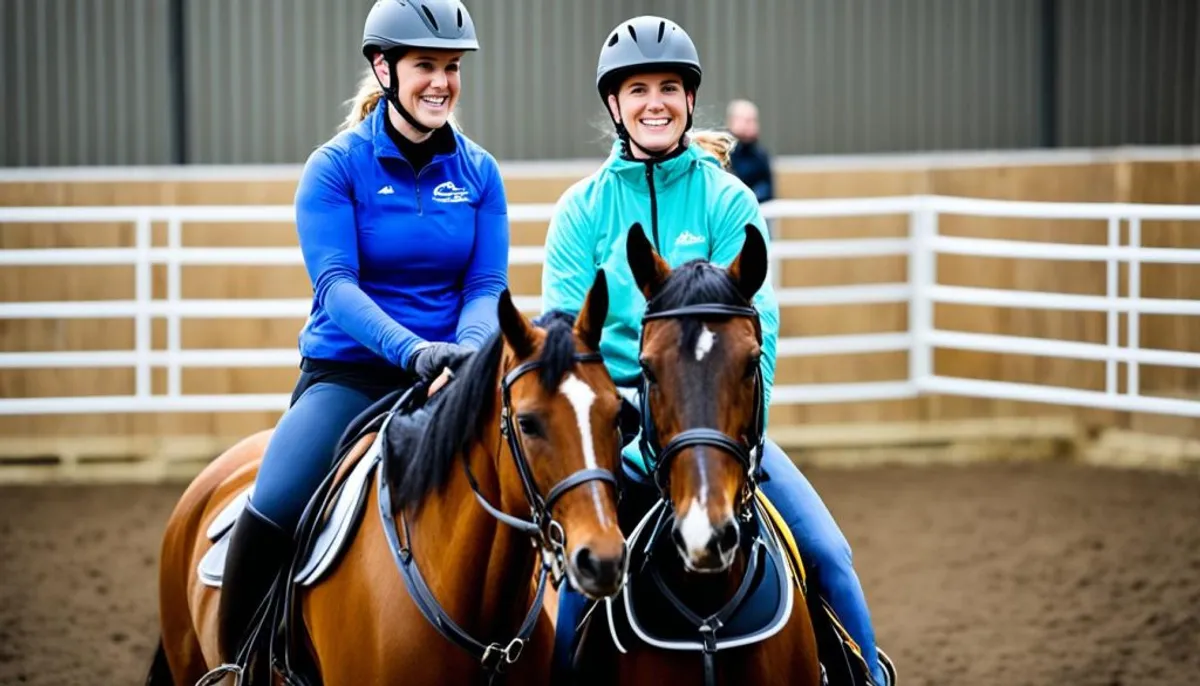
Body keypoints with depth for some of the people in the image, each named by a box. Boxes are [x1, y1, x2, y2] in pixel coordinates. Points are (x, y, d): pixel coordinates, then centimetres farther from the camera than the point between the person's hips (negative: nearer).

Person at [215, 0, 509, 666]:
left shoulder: (479, 173, 6)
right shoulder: (337, 167, -5)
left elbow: (487, 285, 1)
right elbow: (335, 283, -15)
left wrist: (468, 347, -22)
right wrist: (413, 349, -31)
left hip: (449, 378, 3)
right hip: (346, 373, -3)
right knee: (271, 510, -24)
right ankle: (235, 660, -8)